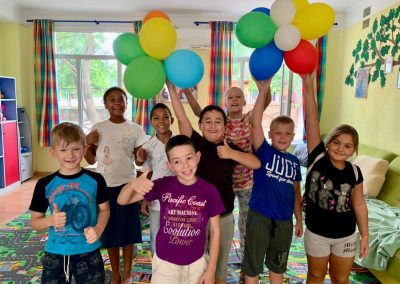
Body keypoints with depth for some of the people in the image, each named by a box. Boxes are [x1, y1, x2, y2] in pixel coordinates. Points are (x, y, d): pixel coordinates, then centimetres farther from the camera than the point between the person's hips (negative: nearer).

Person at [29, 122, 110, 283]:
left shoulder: (95, 180, -7)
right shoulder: (45, 184, -5)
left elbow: (104, 209, 3)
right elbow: (34, 221, 2)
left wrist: (98, 229, -16)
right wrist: (50, 220, -19)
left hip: (88, 252, 0)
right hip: (55, 254, 1)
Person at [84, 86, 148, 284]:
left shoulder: (135, 129, -2)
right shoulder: (98, 128, 1)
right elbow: (91, 160, 5)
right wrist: (87, 143, -12)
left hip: (127, 185, -1)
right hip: (104, 186, 2)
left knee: (127, 231, 8)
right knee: (109, 232, 11)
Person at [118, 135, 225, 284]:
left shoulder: (209, 190, -13)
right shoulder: (163, 185, -13)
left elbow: (215, 231, -4)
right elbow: (122, 201, -12)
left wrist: (211, 269, -3)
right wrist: (133, 184, -33)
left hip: (196, 264, 0)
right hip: (164, 263, 0)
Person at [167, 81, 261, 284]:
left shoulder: (230, 148, -2)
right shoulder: (195, 143, -7)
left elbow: (256, 163, -14)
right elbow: (181, 118, -18)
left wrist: (232, 154, -27)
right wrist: (171, 86, -24)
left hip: (224, 217, 2)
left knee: (220, 265, 20)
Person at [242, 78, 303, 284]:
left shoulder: (294, 161, 4)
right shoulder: (264, 151, -8)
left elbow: (296, 193, 12)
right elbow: (255, 123, -22)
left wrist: (299, 219, 14)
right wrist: (263, 90, -28)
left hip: (284, 220, 5)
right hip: (259, 217, -4)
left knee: (277, 264, 23)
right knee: (252, 264, 12)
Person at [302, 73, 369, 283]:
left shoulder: (354, 172, -9)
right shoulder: (317, 159, -16)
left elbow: (359, 205, 2)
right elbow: (312, 122, -25)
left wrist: (364, 236, 5)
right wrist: (308, 87, -31)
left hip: (346, 236, 2)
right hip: (317, 233, -1)